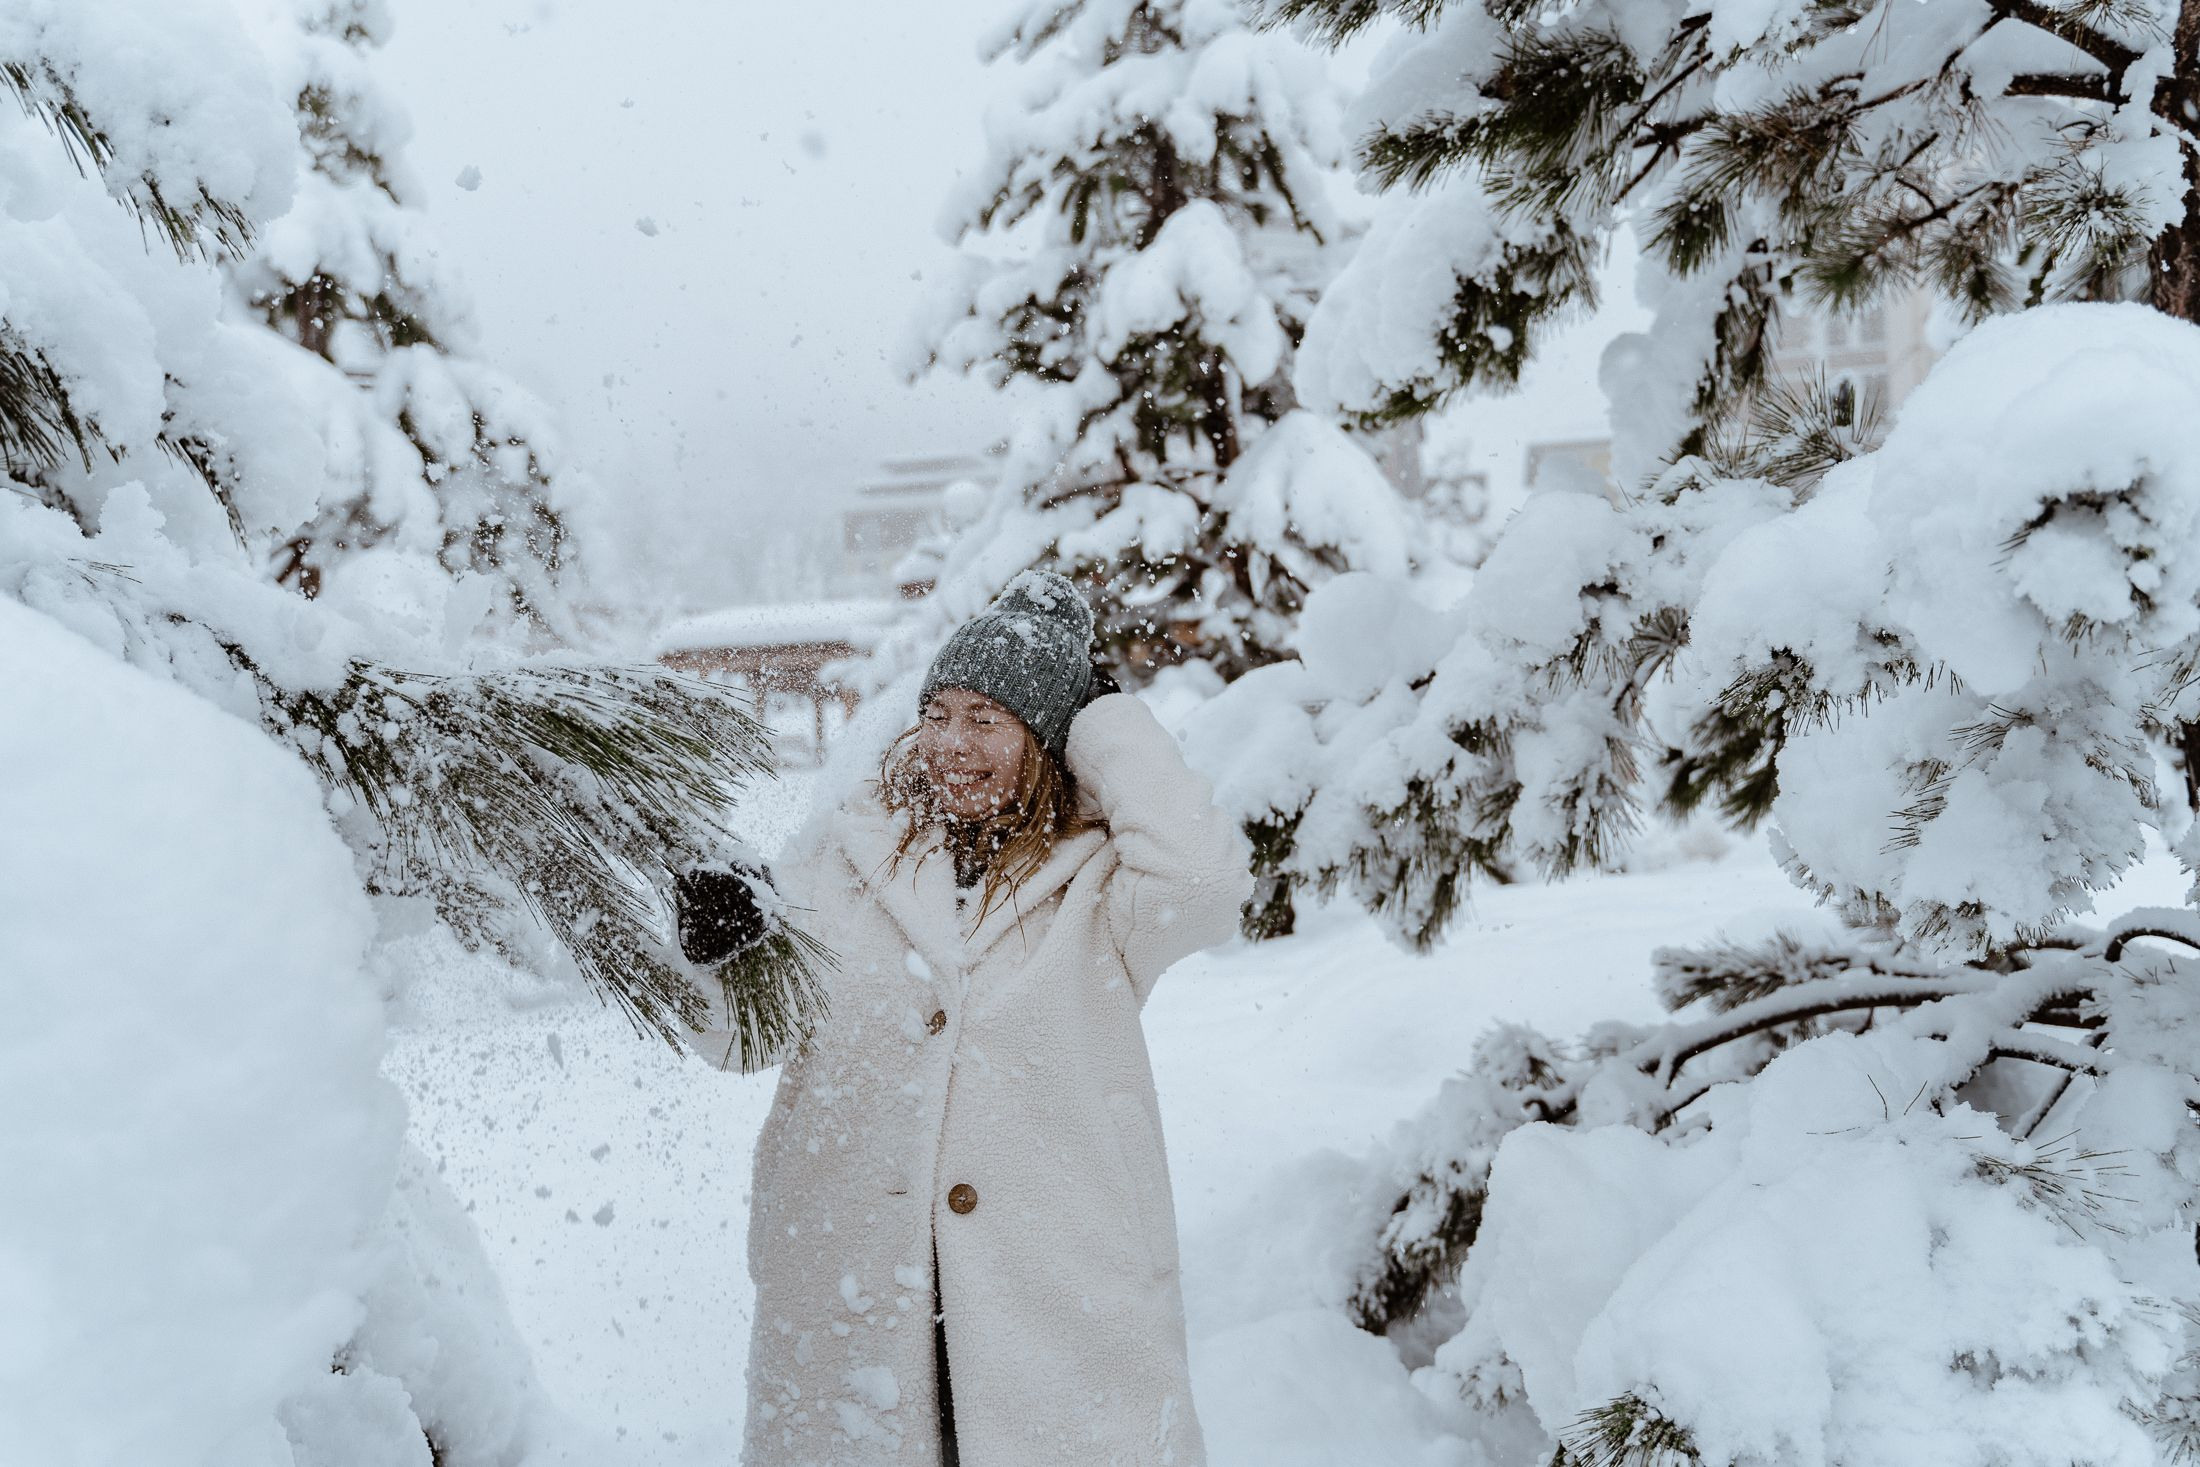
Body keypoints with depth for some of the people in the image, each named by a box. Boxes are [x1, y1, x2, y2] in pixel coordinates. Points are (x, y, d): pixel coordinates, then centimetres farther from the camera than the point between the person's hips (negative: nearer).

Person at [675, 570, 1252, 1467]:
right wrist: (714, 958, -16)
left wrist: (1098, 717, -13)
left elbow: (1203, 878, -26)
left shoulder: (1098, 884, -4)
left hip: (1056, 1285, -2)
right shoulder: (858, 854, 6)